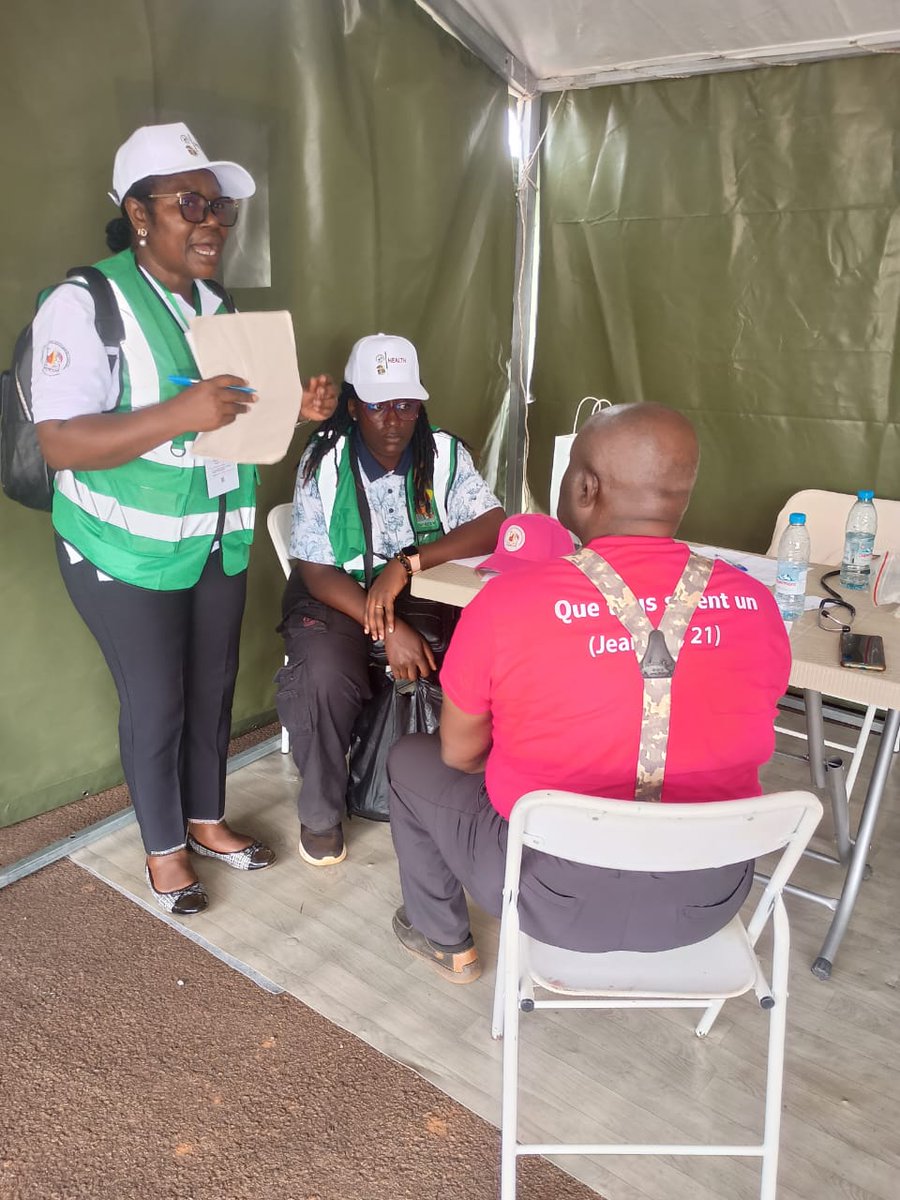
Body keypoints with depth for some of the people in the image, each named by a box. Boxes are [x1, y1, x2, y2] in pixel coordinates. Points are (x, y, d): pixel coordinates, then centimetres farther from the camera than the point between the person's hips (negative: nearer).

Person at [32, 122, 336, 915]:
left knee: (213, 686, 15)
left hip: (219, 542, 6)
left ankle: (207, 819, 37)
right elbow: (61, 443, -24)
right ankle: (164, 848, 28)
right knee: (156, 703, 5)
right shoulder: (85, 304, -15)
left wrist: (297, 407, -6)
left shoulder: (215, 306, 8)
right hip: (127, 551, -6)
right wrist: (180, 413, -35)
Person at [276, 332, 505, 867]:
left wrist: (408, 562, -31)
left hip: (427, 593, 2)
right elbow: (317, 572, -13)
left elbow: (493, 525, -18)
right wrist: (390, 630, -27)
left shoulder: (444, 454, -5)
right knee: (326, 675, -33)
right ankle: (321, 815, -5)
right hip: (337, 596, -1)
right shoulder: (324, 462, -10)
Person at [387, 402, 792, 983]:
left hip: (559, 898, -3)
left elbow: (459, 754, -7)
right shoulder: (756, 604, -11)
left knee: (411, 760, 19)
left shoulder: (507, 599, -22)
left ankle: (444, 940, 37)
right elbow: (733, 747, 6)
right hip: (711, 899, 4)